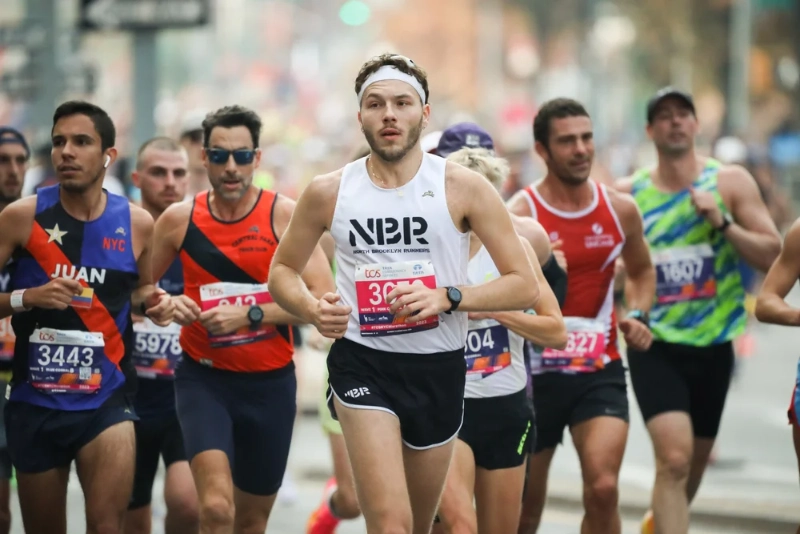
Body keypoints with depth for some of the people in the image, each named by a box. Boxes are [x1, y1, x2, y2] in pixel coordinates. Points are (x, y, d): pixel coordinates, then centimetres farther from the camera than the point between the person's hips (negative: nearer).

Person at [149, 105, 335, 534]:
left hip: (269, 383, 1)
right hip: (203, 379, -1)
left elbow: (325, 299, -15)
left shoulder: (284, 216, -7)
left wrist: (249, 315, -23)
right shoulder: (179, 219, -1)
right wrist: (167, 305, -10)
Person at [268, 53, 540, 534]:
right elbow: (282, 271, 13)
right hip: (362, 363, -1)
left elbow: (526, 286, -6)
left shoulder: (463, 188, -5)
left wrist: (448, 297, -21)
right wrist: (311, 309, -10)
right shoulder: (329, 192, -1)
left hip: (439, 368, 2)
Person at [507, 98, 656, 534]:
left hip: (600, 371, 2)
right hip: (535, 371, -2)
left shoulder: (620, 210, 3)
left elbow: (641, 271, 22)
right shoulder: (519, 215, -11)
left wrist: (637, 316, 5)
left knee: (603, 489, -17)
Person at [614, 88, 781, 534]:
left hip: (712, 345, 2)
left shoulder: (731, 182, 0)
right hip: (654, 346, -2)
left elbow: (773, 256, -5)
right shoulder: (627, 193, 1)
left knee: (695, 463, 17)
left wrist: (724, 223, -17)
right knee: (674, 459, -20)